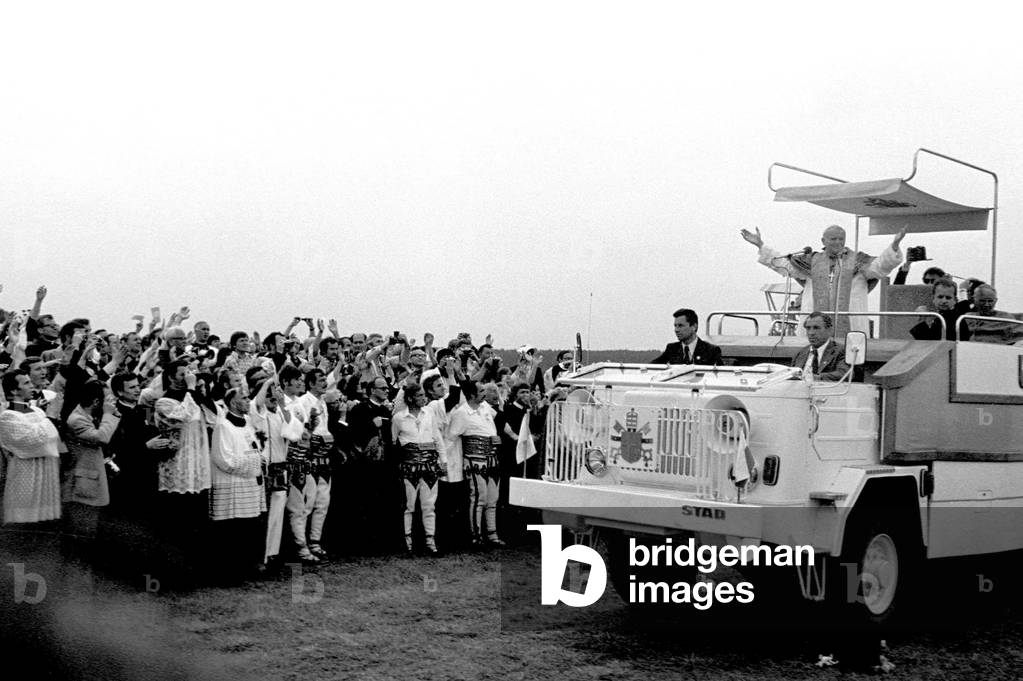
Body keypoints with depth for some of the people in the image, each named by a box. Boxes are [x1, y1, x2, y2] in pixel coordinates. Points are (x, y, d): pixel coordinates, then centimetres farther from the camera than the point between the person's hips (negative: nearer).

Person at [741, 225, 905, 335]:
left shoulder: (856, 260, 9)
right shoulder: (813, 261, 15)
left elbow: (880, 265, -4)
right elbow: (783, 263, 16)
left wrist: (894, 246, -21)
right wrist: (761, 246, 13)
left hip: (849, 327, -2)